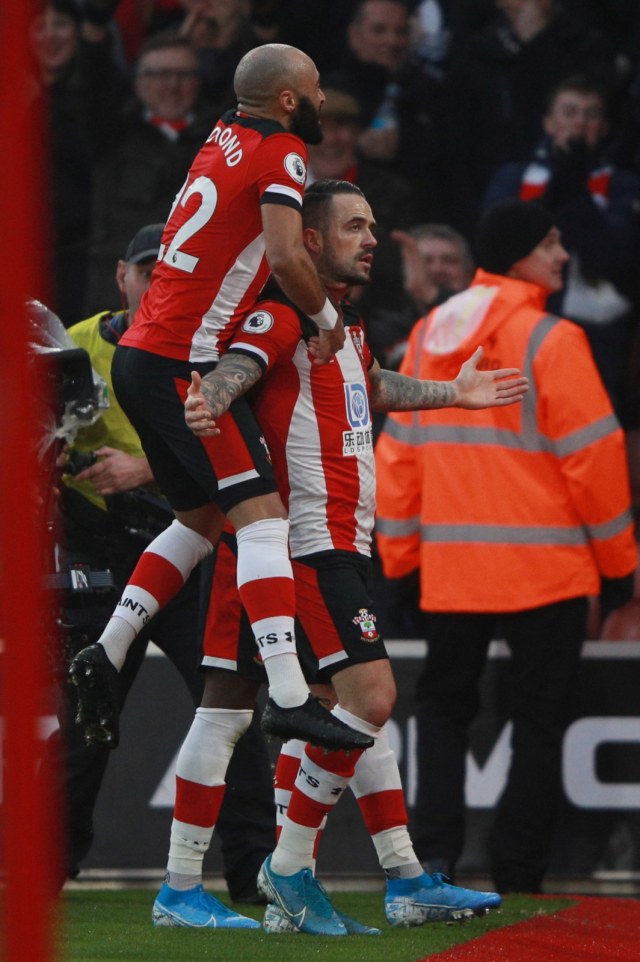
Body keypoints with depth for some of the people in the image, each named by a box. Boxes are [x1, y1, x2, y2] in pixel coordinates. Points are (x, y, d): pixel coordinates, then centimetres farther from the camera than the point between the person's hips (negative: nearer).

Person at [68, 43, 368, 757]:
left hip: (142, 357, 9)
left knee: (202, 516, 20)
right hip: (180, 362, -9)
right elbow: (286, 254, -22)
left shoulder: (222, 141, 18)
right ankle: (288, 696, -24)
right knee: (260, 513, -14)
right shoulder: (280, 152, -8)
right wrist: (328, 317, -6)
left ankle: (106, 655, 17)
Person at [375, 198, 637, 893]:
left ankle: (434, 851, 4)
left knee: (443, 705, 18)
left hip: (450, 568, 5)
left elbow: (397, 451, 10)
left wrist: (400, 557, 17)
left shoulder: (428, 335, 7)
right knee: (539, 724, 4)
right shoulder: (550, 341, -12)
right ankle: (517, 881, 3)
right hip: (547, 570, -5)